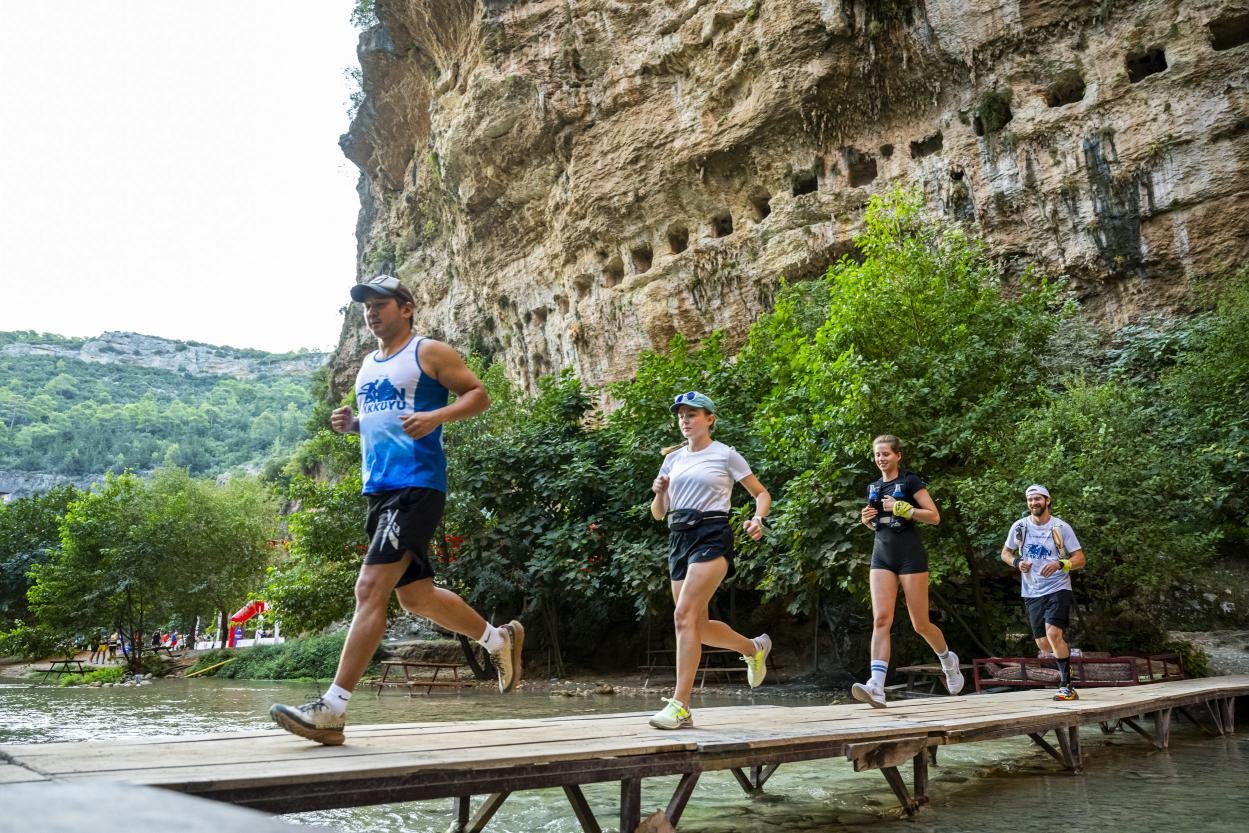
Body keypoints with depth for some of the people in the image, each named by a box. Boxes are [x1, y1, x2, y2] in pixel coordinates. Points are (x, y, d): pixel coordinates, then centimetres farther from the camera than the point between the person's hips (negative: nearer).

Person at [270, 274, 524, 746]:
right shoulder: (367, 366, 21)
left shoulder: (429, 353, -1)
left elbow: (478, 394, -4)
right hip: (379, 490, 9)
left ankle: (332, 710, -14)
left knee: (371, 587, -16)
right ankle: (500, 638, 31)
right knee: (415, 595, 13)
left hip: (416, 486, -9)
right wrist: (350, 424, 8)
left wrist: (435, 417, -21)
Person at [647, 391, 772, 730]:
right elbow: (658, 513, 16)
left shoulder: (725, 455, 1)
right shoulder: (673, 459, 15)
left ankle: (680, 706, -19)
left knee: (685, 614, -20)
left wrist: (757, 519, -13)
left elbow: (761, 493, 7)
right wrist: (659, 492, -5)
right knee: (698, 624, 9)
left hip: (711, 536, -6)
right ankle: (754, 647, 37)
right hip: (679, 538, 7)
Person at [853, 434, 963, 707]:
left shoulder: (911, 481, -1)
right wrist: (867, 519, 4)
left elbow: (934, 516, -6)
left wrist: (902, 508, -17)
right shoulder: (874, 487, 15)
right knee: (881, 619, -12)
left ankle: (948, 659, 33)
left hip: (910, 554, -4)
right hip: (881, 555, 4)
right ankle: (876, 687, -22)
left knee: (920, 624, 2)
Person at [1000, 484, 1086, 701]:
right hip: (1032, 592, 4)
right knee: (1043, 644, 4)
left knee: (1053, 633, -23)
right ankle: (1065, 653, 38)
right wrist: (1017, 563, -8)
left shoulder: (1061, 527, -5)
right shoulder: (1020, 526, 2)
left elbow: (1080, 559, -4)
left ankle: (1067, 686, -15)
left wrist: (1060, 564, -23)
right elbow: (1005, 553, 14)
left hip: (1058, 588, -3)